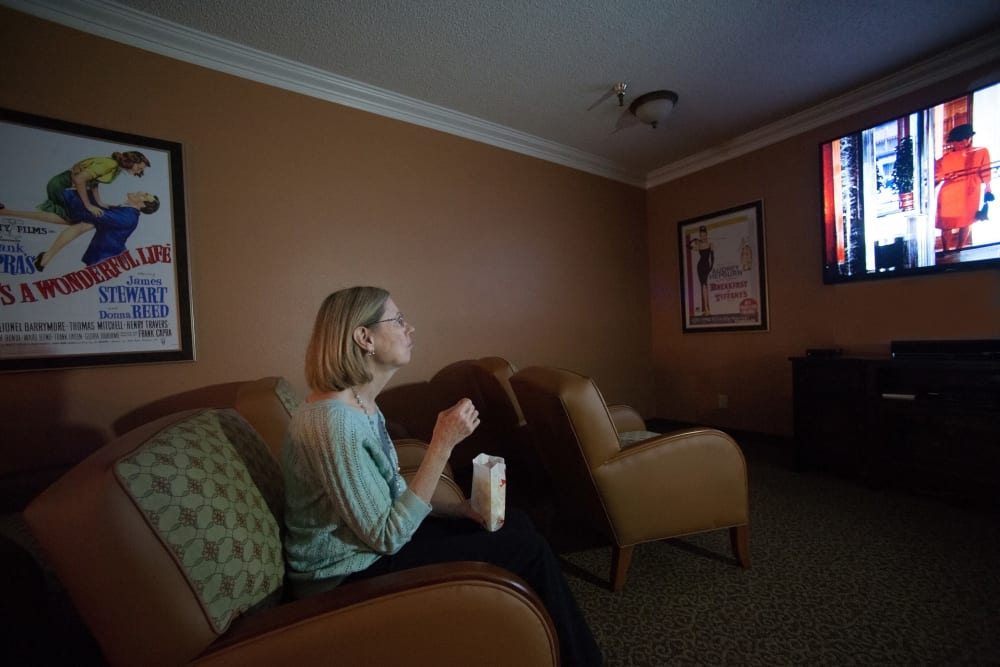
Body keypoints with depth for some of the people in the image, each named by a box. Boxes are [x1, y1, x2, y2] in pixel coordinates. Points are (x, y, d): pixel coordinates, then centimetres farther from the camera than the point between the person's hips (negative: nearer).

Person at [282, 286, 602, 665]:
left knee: (514, 522, 9)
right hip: (350, 575, -8)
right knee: (528, 550, -8)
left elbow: (391, 497, 7)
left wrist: (456, 508, -4)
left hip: (369, 547, 9)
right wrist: (443, 444, -29)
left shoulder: (361, 404, 1)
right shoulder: (333, 421, -28)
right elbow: (388, 537, -25)